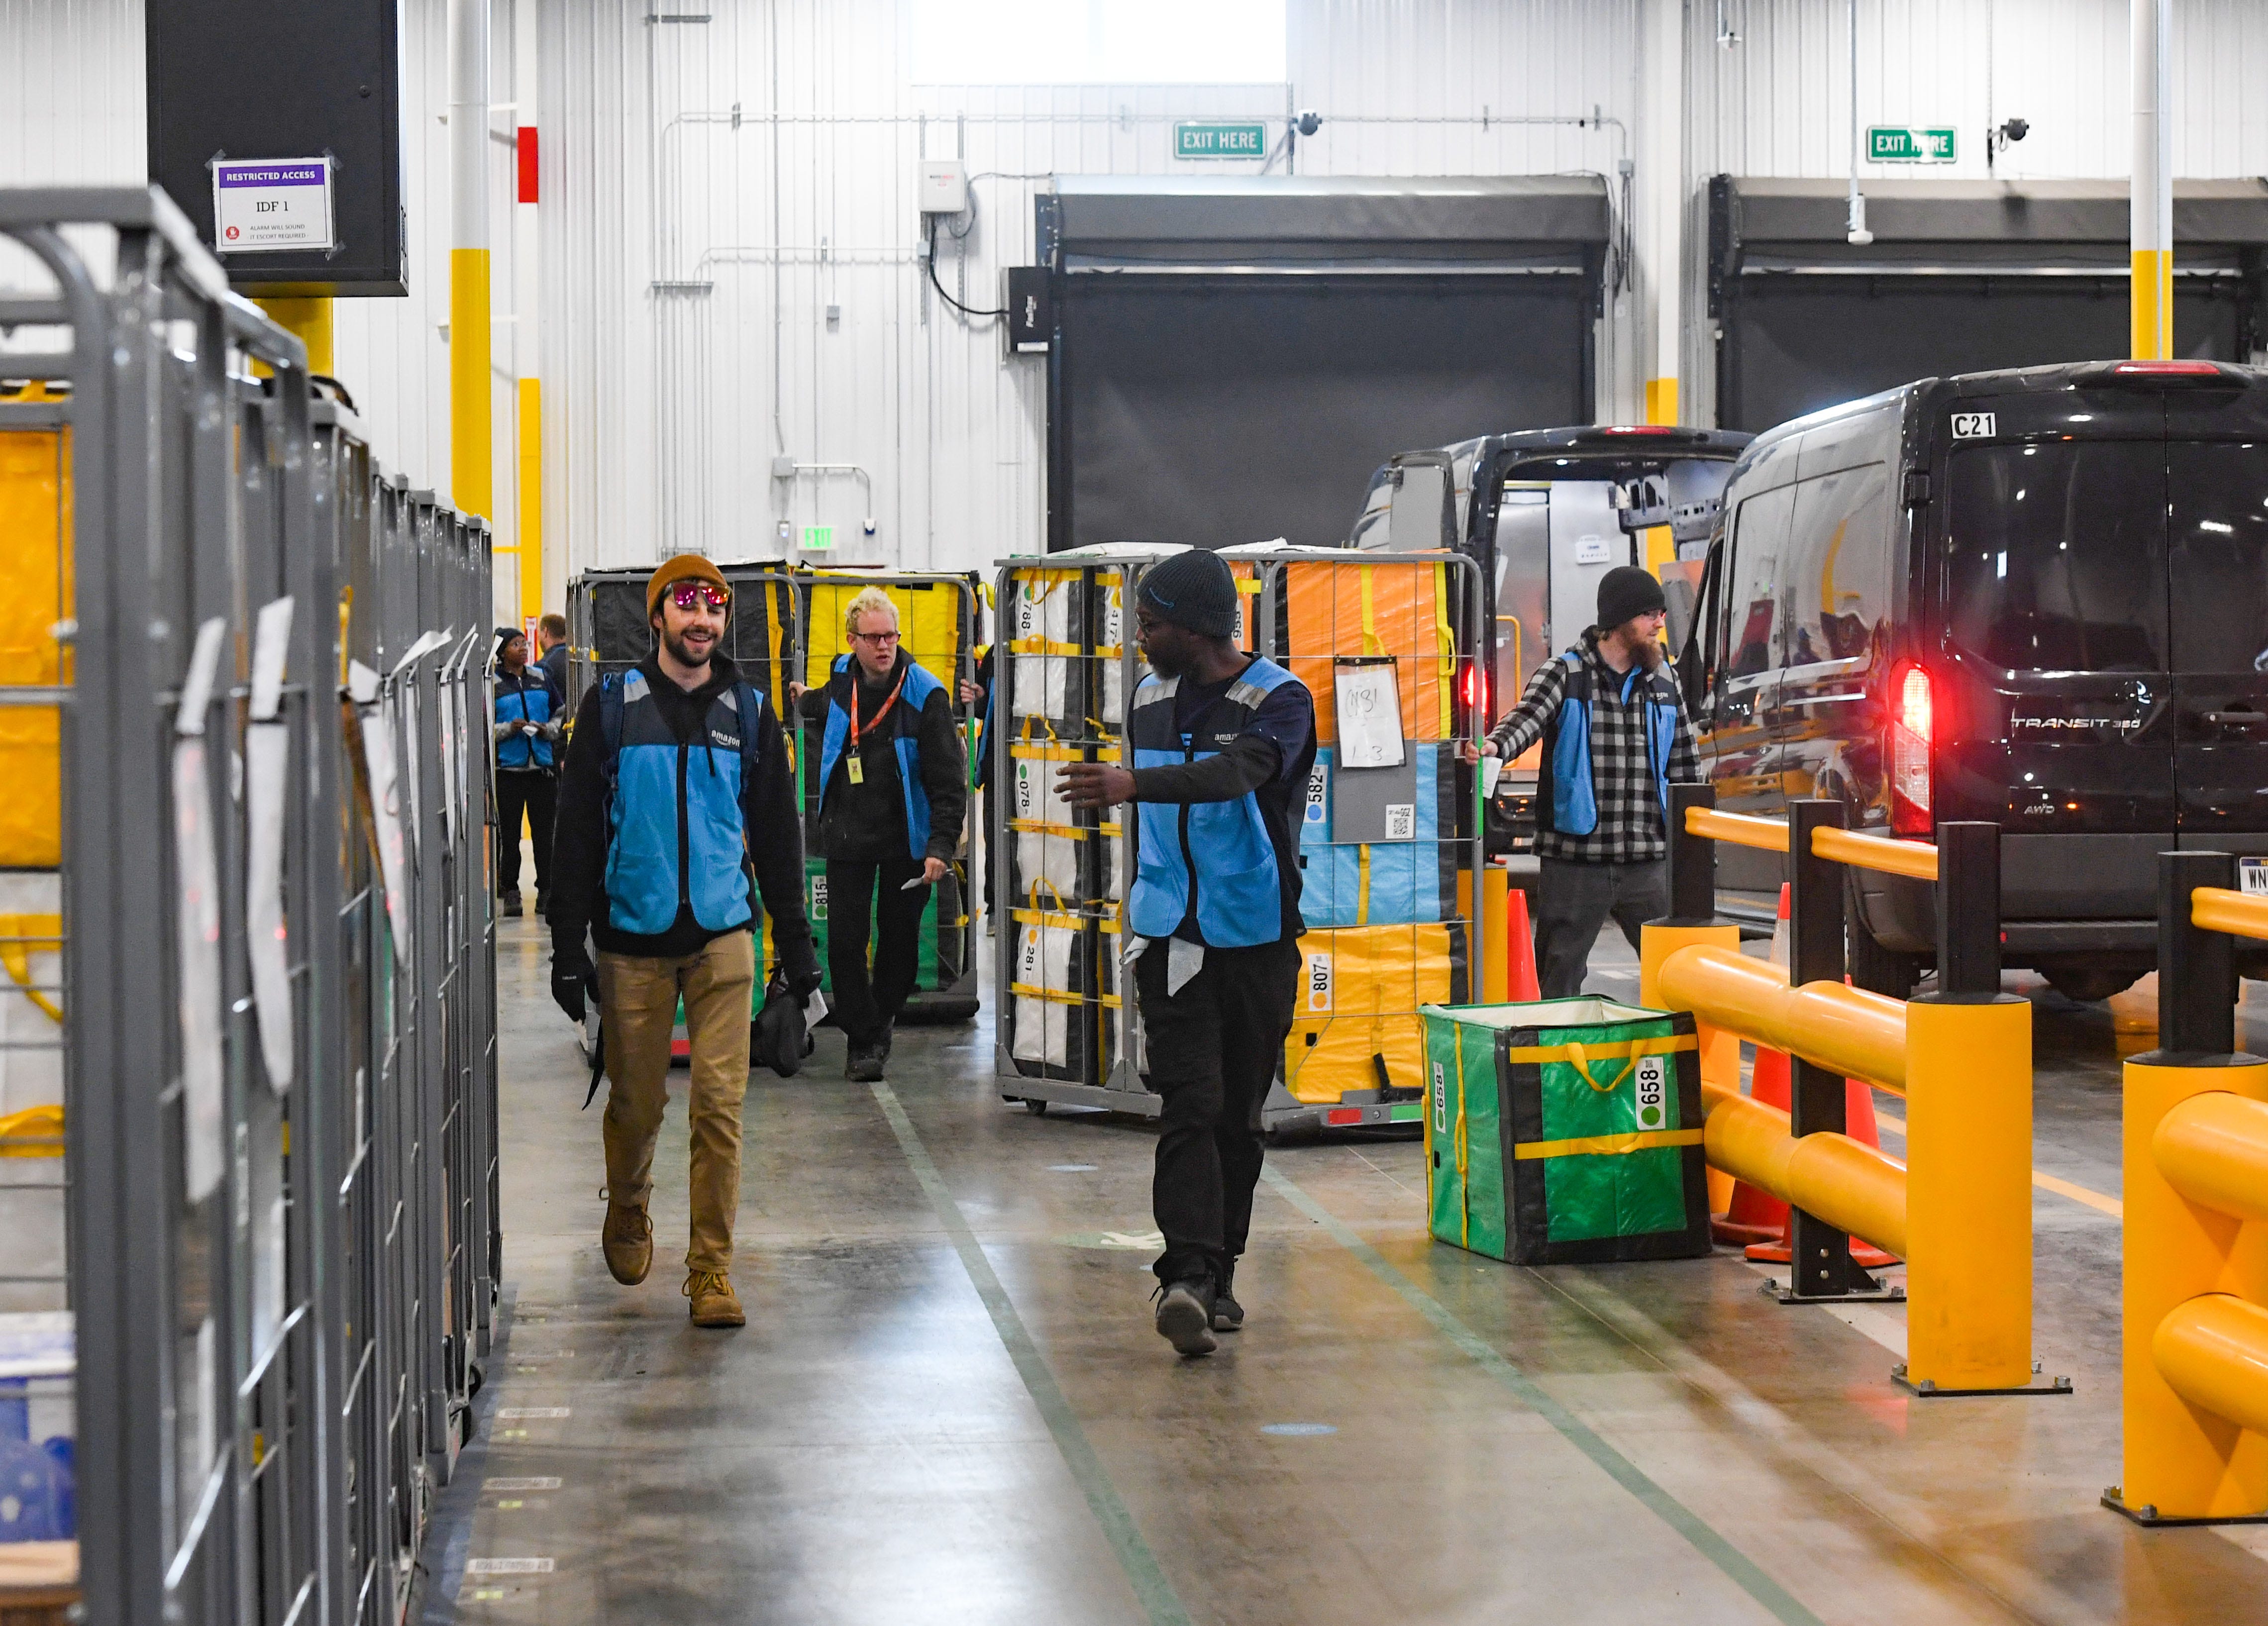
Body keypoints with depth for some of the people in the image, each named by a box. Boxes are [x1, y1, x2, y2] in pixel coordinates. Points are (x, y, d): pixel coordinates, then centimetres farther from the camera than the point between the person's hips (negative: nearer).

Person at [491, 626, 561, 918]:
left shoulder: (541, 677, 11)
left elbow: (560, 712, 17)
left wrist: (548, 729, -2)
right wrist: (510, 728, -16)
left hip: (541, 765, 3)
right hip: (508, 769, -3)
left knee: (544, 831, 2)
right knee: (509, 833, 0)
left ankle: (546, 891, 8)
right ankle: (510, 893, 6)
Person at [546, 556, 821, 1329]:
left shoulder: (748, 712, 7)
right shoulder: (612, 706, 1)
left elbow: (777, 833, 13)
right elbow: (578, 831, 1)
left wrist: (795, 944, 10)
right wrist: (568, 947, -4)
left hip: (722, 935, 1)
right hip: (632, 938, -1)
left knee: (720, 1104, -6)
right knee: (637, 1101, 8)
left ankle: (711, 1268, 0)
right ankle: (628, 1217, 37)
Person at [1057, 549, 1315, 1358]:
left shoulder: (1278, 700, -9)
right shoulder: (1150, 699, 10)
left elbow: (1236, 772, -30)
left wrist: (1133, 783, -44)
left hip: (1256, 936, -2)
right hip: (1170, 937, 2)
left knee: (1239, 1114, 7)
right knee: (1190, 1106, -12)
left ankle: (1216, 1273, 20)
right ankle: (1186, 1276, -22)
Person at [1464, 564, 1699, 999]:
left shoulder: (1663, 685, 13)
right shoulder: (1564, 675, -1)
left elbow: (1686, 771, 18)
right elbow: (1528, 717, -20)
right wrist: (1495, 747, -42)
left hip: (1648, 864, 4)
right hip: (1574, 860, -4)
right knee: (1560, 978, 4)